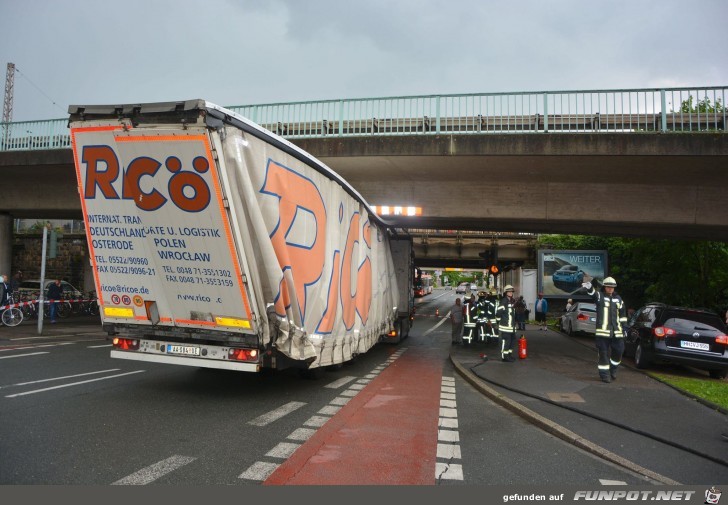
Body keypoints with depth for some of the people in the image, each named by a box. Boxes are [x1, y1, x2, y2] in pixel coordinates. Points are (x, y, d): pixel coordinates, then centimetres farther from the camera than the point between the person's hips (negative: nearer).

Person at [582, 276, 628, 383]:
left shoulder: (618, 299, 14)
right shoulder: (600, 296, 0)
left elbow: (623, 315, 20)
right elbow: (593, 293, -24)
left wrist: (624, 328, 15)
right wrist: (589, 287, -48)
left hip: (616, 331, 4)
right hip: (602, 330, -4)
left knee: (618, 351, 8)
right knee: (603, 353, 0)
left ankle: (613, 370, 31)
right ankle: (604, 374, 9)